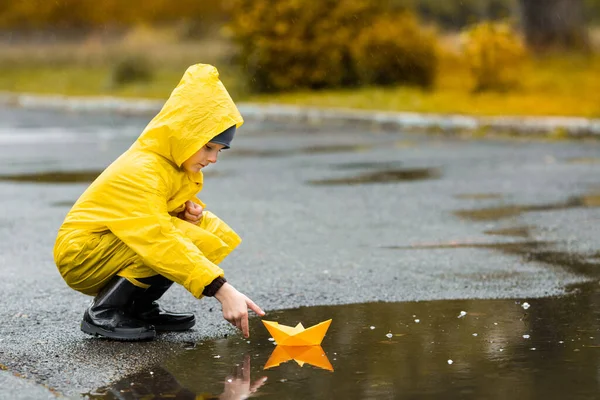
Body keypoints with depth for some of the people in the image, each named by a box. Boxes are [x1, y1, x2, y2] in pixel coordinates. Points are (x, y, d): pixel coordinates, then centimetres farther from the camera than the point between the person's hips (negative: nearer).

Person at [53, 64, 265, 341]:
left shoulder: (173, 162, 0)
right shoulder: (140, 171, -28)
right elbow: (161, 241, -39)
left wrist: (188, 209, -7)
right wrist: (222, 291, -45)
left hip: (116, 249, 9)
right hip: (81, 256, -9)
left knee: (219, 235, -5)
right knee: (180, 243, -30)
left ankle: (140, 307, 4)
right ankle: (103, 313, -15)